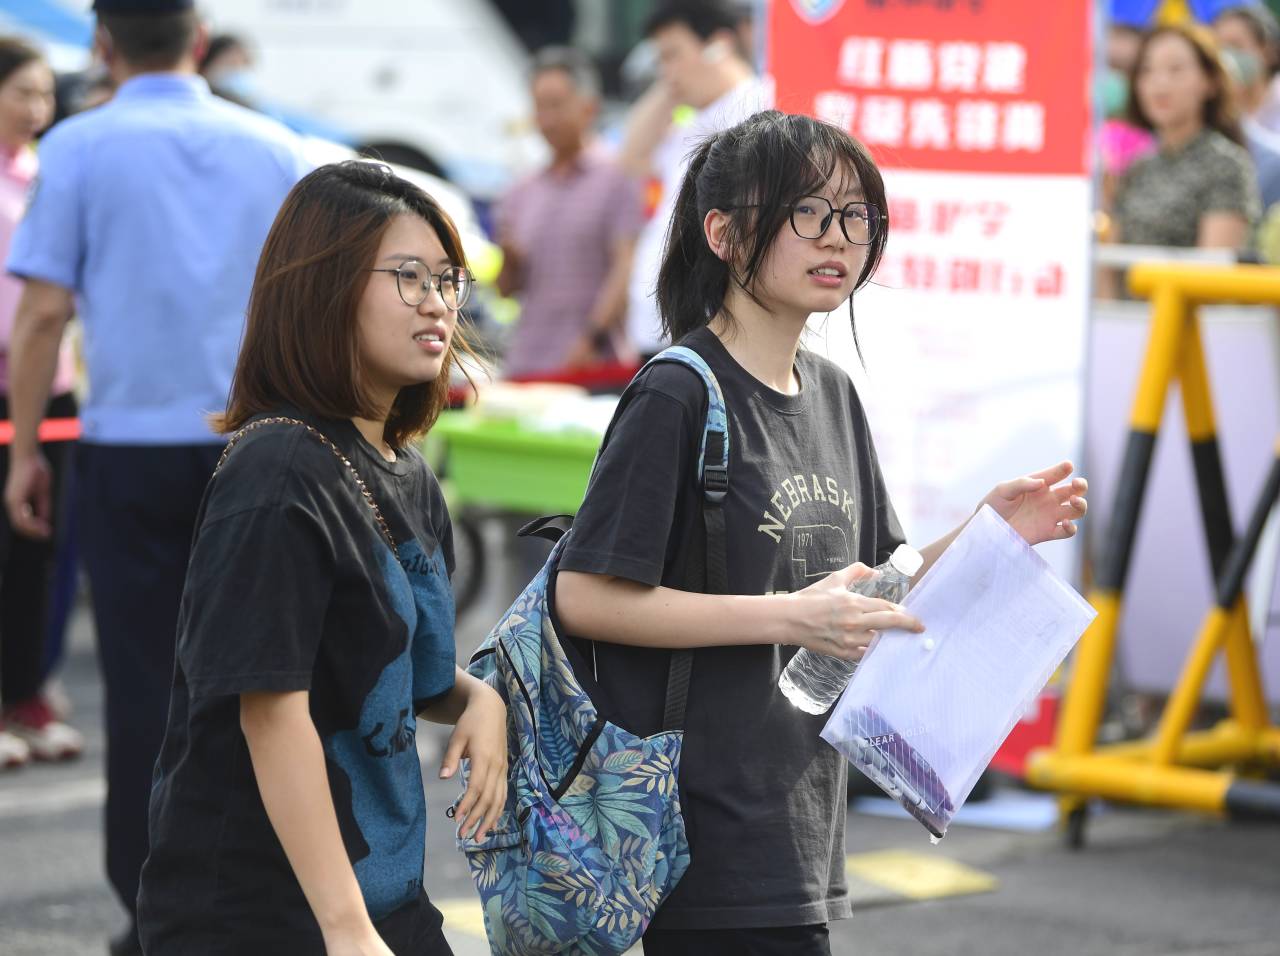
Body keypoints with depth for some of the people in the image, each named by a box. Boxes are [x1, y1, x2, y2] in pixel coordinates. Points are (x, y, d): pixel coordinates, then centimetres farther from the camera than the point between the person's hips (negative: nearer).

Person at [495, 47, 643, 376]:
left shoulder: (617, 179, -1)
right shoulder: (521, 194, 18)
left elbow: (627, 266, -9)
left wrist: (593, 337, -18)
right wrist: (509, 260, -3)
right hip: (525, 363, 5)